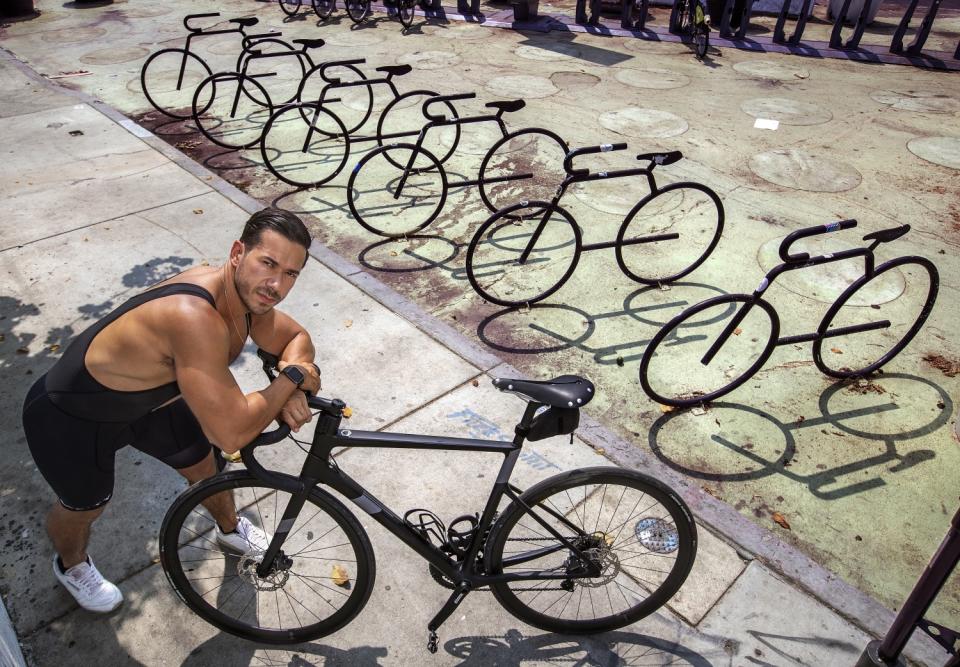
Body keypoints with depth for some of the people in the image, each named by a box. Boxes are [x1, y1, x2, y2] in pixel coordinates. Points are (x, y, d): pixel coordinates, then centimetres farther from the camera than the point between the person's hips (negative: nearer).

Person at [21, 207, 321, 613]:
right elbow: (231, 433, -45)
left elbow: (296, 338, 2)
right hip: (69, 419, -7)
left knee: (203, 464, 22)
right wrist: (292, 377, -30)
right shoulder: (195, 317, -44)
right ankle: (71, 565, 55)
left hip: (146, 397, 7)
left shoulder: (246, 295, -17)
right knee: (85, 507, 19)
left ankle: (230, 529, 54)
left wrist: (288, 390, -19)